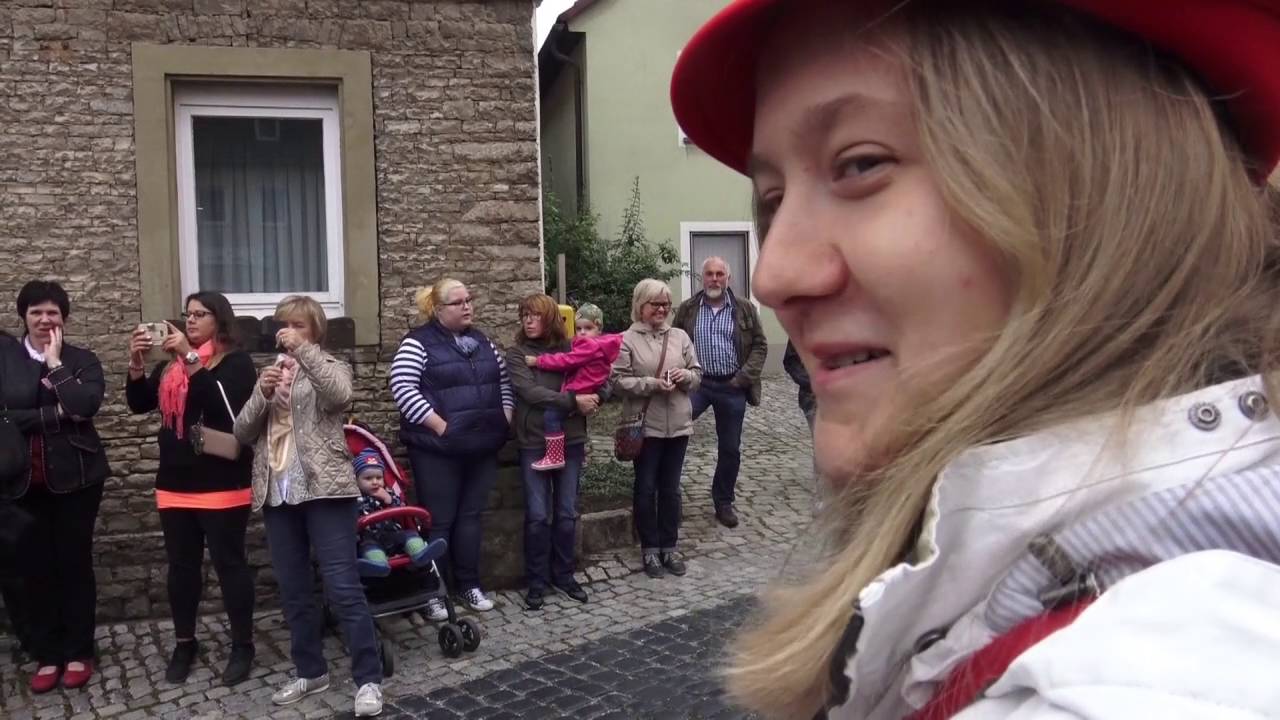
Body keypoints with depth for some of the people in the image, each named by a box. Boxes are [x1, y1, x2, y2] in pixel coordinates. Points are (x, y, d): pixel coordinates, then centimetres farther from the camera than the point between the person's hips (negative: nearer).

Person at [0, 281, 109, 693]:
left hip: (75, 477, 0)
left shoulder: (82, 360, 1)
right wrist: (55, 414, -16)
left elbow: (85, 406, -18)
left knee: (74, 563, 7)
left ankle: (79, 652, 19)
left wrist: (55, 362, -12)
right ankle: (46, 655, 20)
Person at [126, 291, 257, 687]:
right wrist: (136, 363, -9)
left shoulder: (236, 361, -5)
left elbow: (228, 406, -21)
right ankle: (184, 643, 25)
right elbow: (139, 404, 6)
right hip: (175, 483, 6)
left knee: (229, 563, 1)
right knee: (181, 566, 12)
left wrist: (192, 359, -25)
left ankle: (242, 646, 12)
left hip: (222, 484, -6)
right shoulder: (170, 363, 13)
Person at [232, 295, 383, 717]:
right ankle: (311, 671, 24)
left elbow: (340, 394, -22)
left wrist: (303, 350, -19)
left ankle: (368, 679, -2)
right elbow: (242, 433, 9)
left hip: (324, 490, -5)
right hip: (278, 494, 6)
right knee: (293, 590, 11)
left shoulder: (330, 366, 4)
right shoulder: (269, 372, 18)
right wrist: (261, 393, -7)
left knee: (343, 587, -8)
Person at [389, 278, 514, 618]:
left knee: (470, 516, 12)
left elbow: (504, 381, 19)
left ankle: (469, 583, 23)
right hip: (438, 449, -6)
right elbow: (403, 388, -16)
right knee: (439, 521, 1)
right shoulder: (418, 342, -7)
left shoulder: (482, 342, 13)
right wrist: (440, 425, -18)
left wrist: (504, 418, 5)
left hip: (482, 445, 6)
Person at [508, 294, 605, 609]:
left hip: (570, 440, 2)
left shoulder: (570, 350, 4)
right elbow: (530, 392, -16)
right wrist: (573, 400, -20)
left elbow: (597, 385, 7)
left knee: (567, 513, 10)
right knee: (538, 516, 1)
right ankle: (537, 581, 15)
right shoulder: (517, 353, -3)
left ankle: (564, 575, 25)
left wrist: (588, 402, -13)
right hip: (534, 442, -2)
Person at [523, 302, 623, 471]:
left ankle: (555, 457, -16)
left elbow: (567, 361, -16)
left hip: (579, 393, -11)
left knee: (550, 415, -18)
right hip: (582, 392, 11)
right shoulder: (596, 345, 18)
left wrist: (538, 361, -11)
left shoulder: (591, 346, -14)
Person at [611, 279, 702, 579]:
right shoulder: (627, 340, -6)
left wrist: (685, 376, -12)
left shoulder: (680, 336, 6)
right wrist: (651, 384, -21)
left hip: (678, 424, 4)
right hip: (645, 425, -3)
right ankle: (650, 549, 19)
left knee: (671, 489, 12)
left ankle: (669, 547, 24)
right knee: (646, 488, 7)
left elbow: (697, 373, 10)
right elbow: (618, 381, -11)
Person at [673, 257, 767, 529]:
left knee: (730, 448, 8)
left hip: (732, 387, 1)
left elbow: (760, 345, 3)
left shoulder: (745, 309, 3)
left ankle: (724, 503, 24)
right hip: (696, 383, 0)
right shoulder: (687, 309, 4)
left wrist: (745, 377, -9)